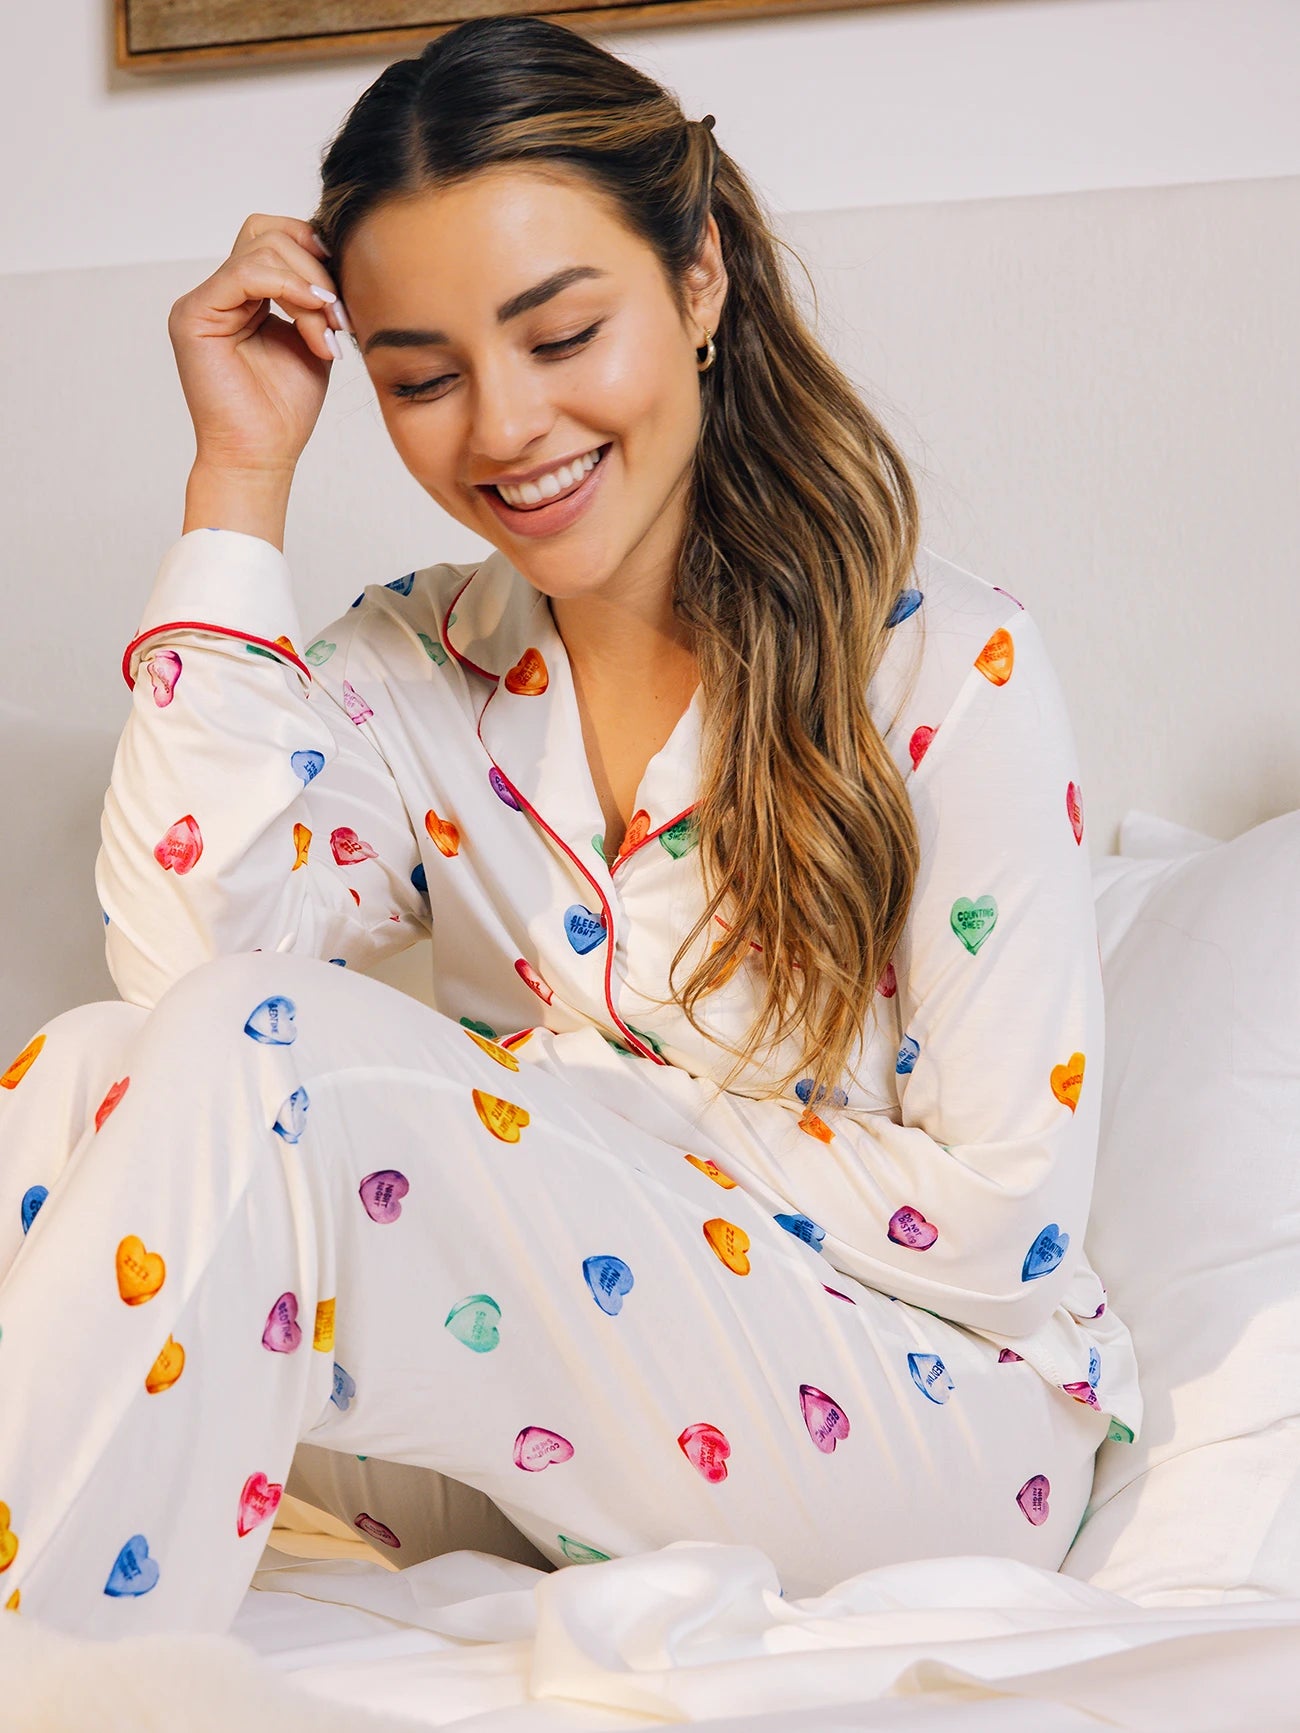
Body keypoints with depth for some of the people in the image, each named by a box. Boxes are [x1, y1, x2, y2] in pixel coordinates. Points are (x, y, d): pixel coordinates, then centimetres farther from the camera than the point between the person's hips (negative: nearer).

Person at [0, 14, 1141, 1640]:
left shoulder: (950, 671, -10)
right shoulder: (406, 670, 4)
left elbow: (999, 1225, -11)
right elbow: (181, 957, -16)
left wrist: (557, 1094, -12)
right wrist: (240, 476, -12)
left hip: (928, 1419, -4)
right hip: (555, 1438, 4)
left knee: (261, 1066, -27)